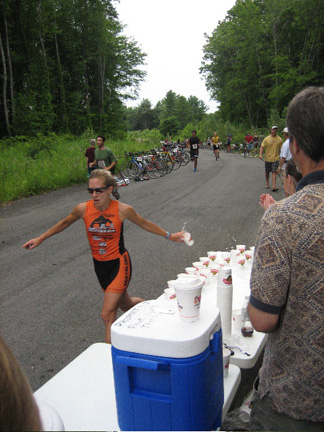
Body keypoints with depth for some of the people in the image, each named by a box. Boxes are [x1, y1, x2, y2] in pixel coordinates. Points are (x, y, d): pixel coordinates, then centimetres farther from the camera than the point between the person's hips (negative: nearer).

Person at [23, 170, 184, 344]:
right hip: (99, 264, 4)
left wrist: (169, 235, 7)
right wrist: (40, 239, 12)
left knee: (107, 315, -9)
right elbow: (64, 223, 8)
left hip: (119, 263, -4)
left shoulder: (123, 210, -18)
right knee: (124, 304, 23)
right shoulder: (83, 209, -12)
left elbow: (144, 224, 1)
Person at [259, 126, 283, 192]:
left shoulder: (279, 139, 2)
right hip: (267, 158, 1)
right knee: (267, 172, 13)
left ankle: (274, 186, -15)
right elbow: (262, 147, -1)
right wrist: (260, 154, -16)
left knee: (274, 172, -10)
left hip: (276, 158, -1)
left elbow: (281, 149, 7)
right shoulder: (266, 139, -1)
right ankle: (267, 183, 33)